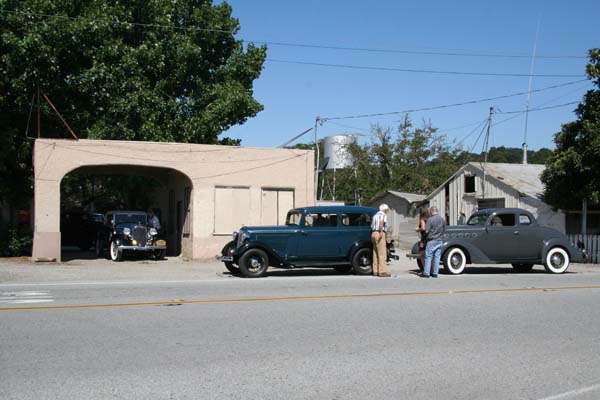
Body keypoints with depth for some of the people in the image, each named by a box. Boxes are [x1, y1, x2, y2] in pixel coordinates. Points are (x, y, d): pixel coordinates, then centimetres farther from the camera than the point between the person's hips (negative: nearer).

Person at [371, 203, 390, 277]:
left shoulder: (375, 215, 23)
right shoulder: (383, 215, -2)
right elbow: (381, 222, -23)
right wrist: (381, 232, -29)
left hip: (373, 233, 9)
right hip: (379, 233, -9)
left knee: (376, 253, 11)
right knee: (382, 254, -10)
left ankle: (375, 271, 11)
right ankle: (382, 271, -14)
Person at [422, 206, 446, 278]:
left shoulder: (430, 219, -13)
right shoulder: (442, 220, 6)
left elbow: (426, 231, -16)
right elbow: (444, 231, 13)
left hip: (431, 241, -5)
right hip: (439, 241, 5)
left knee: (428, 257, -1)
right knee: (437, 257, 8)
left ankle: (426, 273, -1)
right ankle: (435, 273, 10)